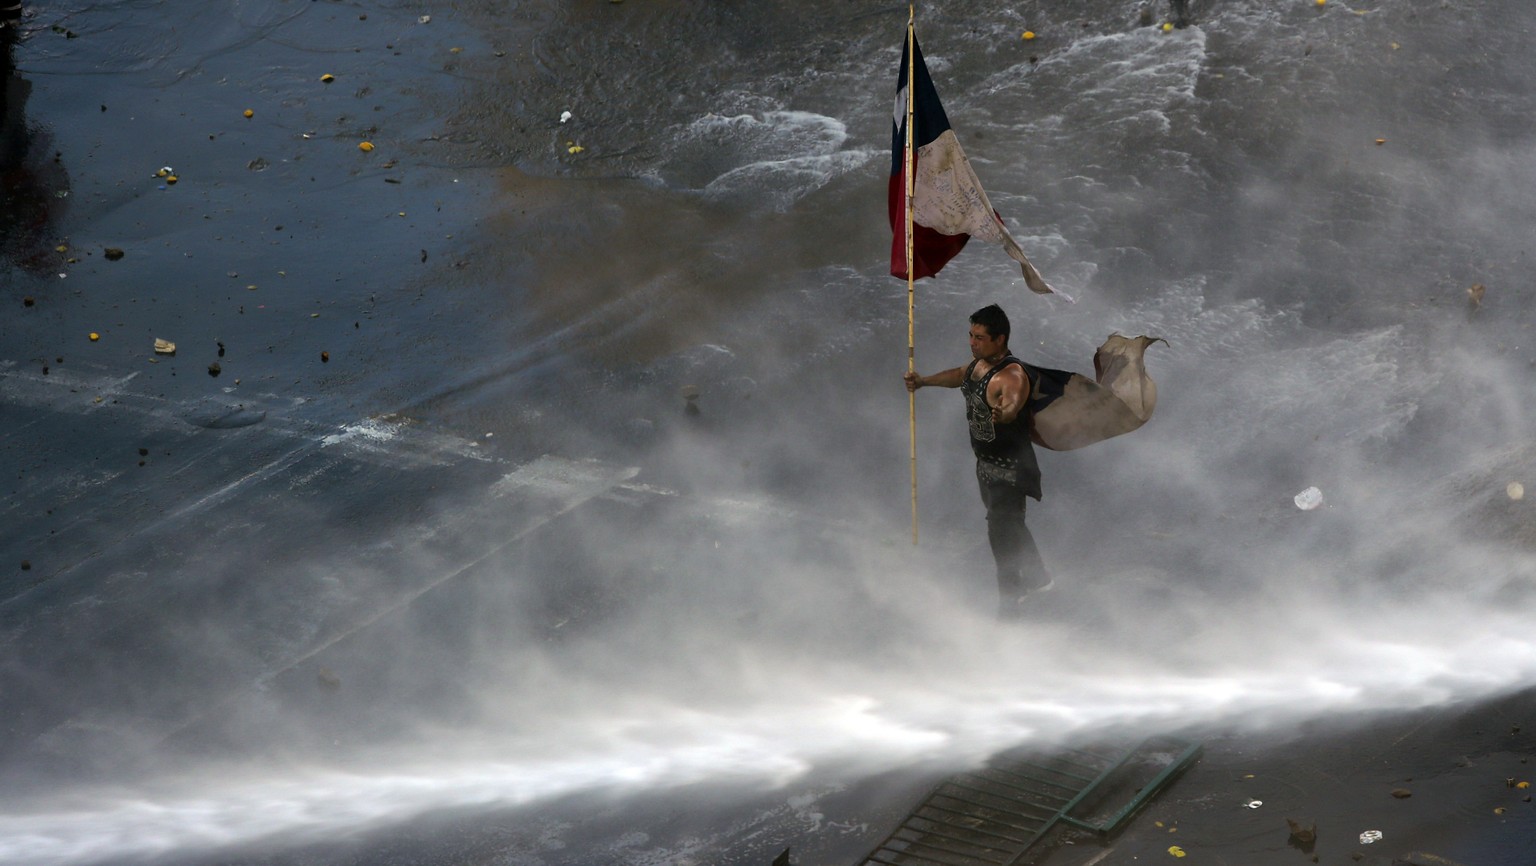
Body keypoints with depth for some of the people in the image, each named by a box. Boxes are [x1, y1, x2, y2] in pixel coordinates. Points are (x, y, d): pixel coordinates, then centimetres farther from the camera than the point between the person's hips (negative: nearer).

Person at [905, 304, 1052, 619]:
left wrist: (1003, 413, -72)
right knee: (1009, 524, 25)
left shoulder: (1012, 375, -28)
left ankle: (1009, 609, 1)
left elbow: (1012, 405, -50)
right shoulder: (979, 363, 0)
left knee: (1002, 533, -10)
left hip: (1010, 468, -10)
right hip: (986, 463, 10)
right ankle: (1037, 577, 45)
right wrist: (924, 381, 31)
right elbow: (960, 375, 24)